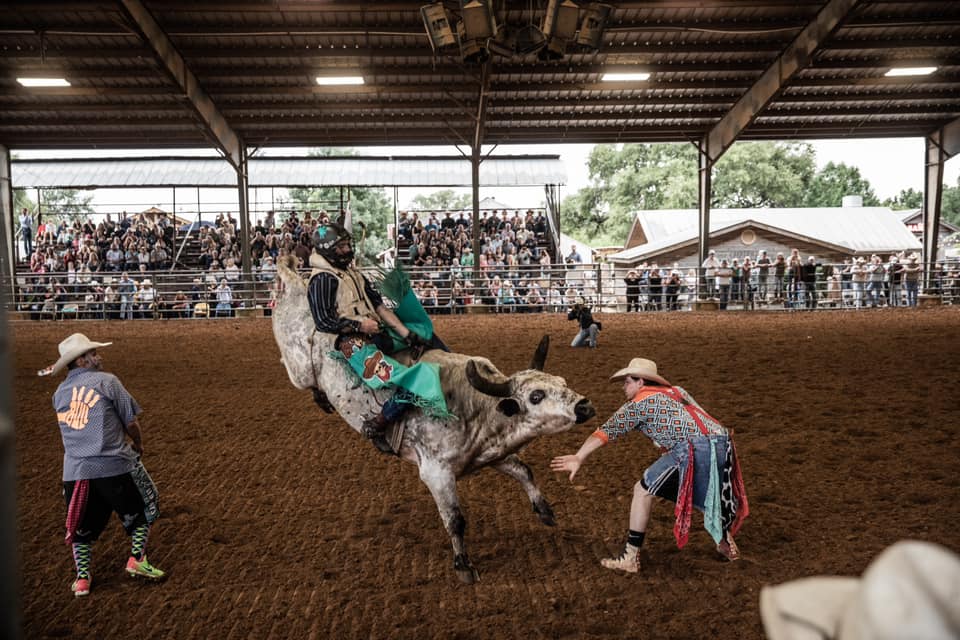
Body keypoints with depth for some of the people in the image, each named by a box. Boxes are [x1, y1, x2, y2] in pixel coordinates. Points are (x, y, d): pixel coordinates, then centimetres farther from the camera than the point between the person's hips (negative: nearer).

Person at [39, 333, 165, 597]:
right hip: (114, 466, -5)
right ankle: (137, 560, 16)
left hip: (74, 471, 5)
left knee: (81, 524, 20)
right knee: (142, 507, 16)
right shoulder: (106, 380, -7)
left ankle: (82, 578, 22)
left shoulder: (59, 393, 10)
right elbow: (131, 421, -5)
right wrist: (138, 444, 13)